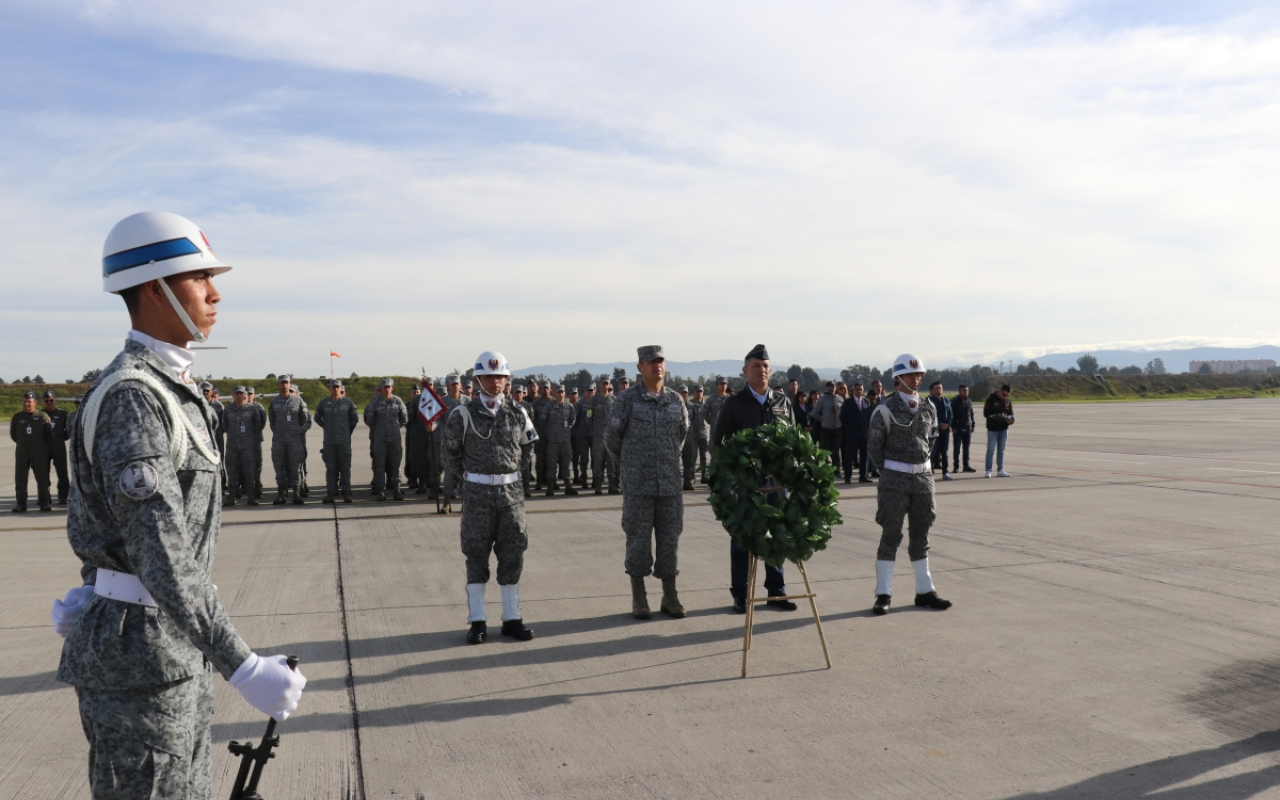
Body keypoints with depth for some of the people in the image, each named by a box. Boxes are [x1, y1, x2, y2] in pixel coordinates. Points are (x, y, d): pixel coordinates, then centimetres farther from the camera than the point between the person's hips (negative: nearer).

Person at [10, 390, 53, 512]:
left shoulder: (42, 416, -2)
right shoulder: (17, 417, 6)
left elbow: (49, 433, 4)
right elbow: (13, 434, 15)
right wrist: (23, 443, 12)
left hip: (39, 453, -2)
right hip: (21, 452, 2)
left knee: (42, 478, 0)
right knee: (20, 479, 1)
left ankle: (44, 503, 6)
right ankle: (20, 504, 7)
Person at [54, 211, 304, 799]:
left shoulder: (169, 387, 11)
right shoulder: (131, 398, -22)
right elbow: (162, 556, -30)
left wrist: (92, 594, 31)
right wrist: (241, 666, -32)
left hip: (177, 642, 10)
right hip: (142, 651, -10)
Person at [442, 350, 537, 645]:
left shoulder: (517, 413, 3)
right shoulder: (463, 414, -5)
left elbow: (527, 446, 17)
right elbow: (451, 452, 5)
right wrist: (465, 480, 5)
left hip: (511, 492, 3)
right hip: (477, 493, -2)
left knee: (512, 555, 5)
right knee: (476, 557, 4)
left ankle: (511, 619, 15)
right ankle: (478, 622, 12)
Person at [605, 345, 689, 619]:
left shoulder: (676, 400, 6)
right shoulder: (627, 399, -3)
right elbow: (612, 436, 5)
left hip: (671, 482, 3)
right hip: (637, 484, -3)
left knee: (669, 539, 6)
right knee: (638, 540, 3)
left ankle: (670, 597, 17)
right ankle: (638, 599, 13)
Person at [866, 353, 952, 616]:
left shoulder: (928, 408, 6)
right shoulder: (886, 410, -9)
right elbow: (874, 447, -3)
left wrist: (921, 462, 12)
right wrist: (889, 472, 3)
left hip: (923, 476, 5)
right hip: (895, 478, -5)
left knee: (920, 536, 11)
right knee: (891, 536, -1)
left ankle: (924, 592, 19)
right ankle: (884, 594, 5)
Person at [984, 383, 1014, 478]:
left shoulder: (1008, 402, 9)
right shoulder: (991, 400, -7)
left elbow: (1011, 414, 13)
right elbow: (986, 413, -13)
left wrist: (1010, 419, -12)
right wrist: (1000, 417, -21)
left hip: (1004, 429, 5)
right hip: (992, 429, -5)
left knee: (1001, 451, 9)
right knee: (991, 450, -2)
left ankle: (1000, 470, 14)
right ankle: (988, 470, 2)